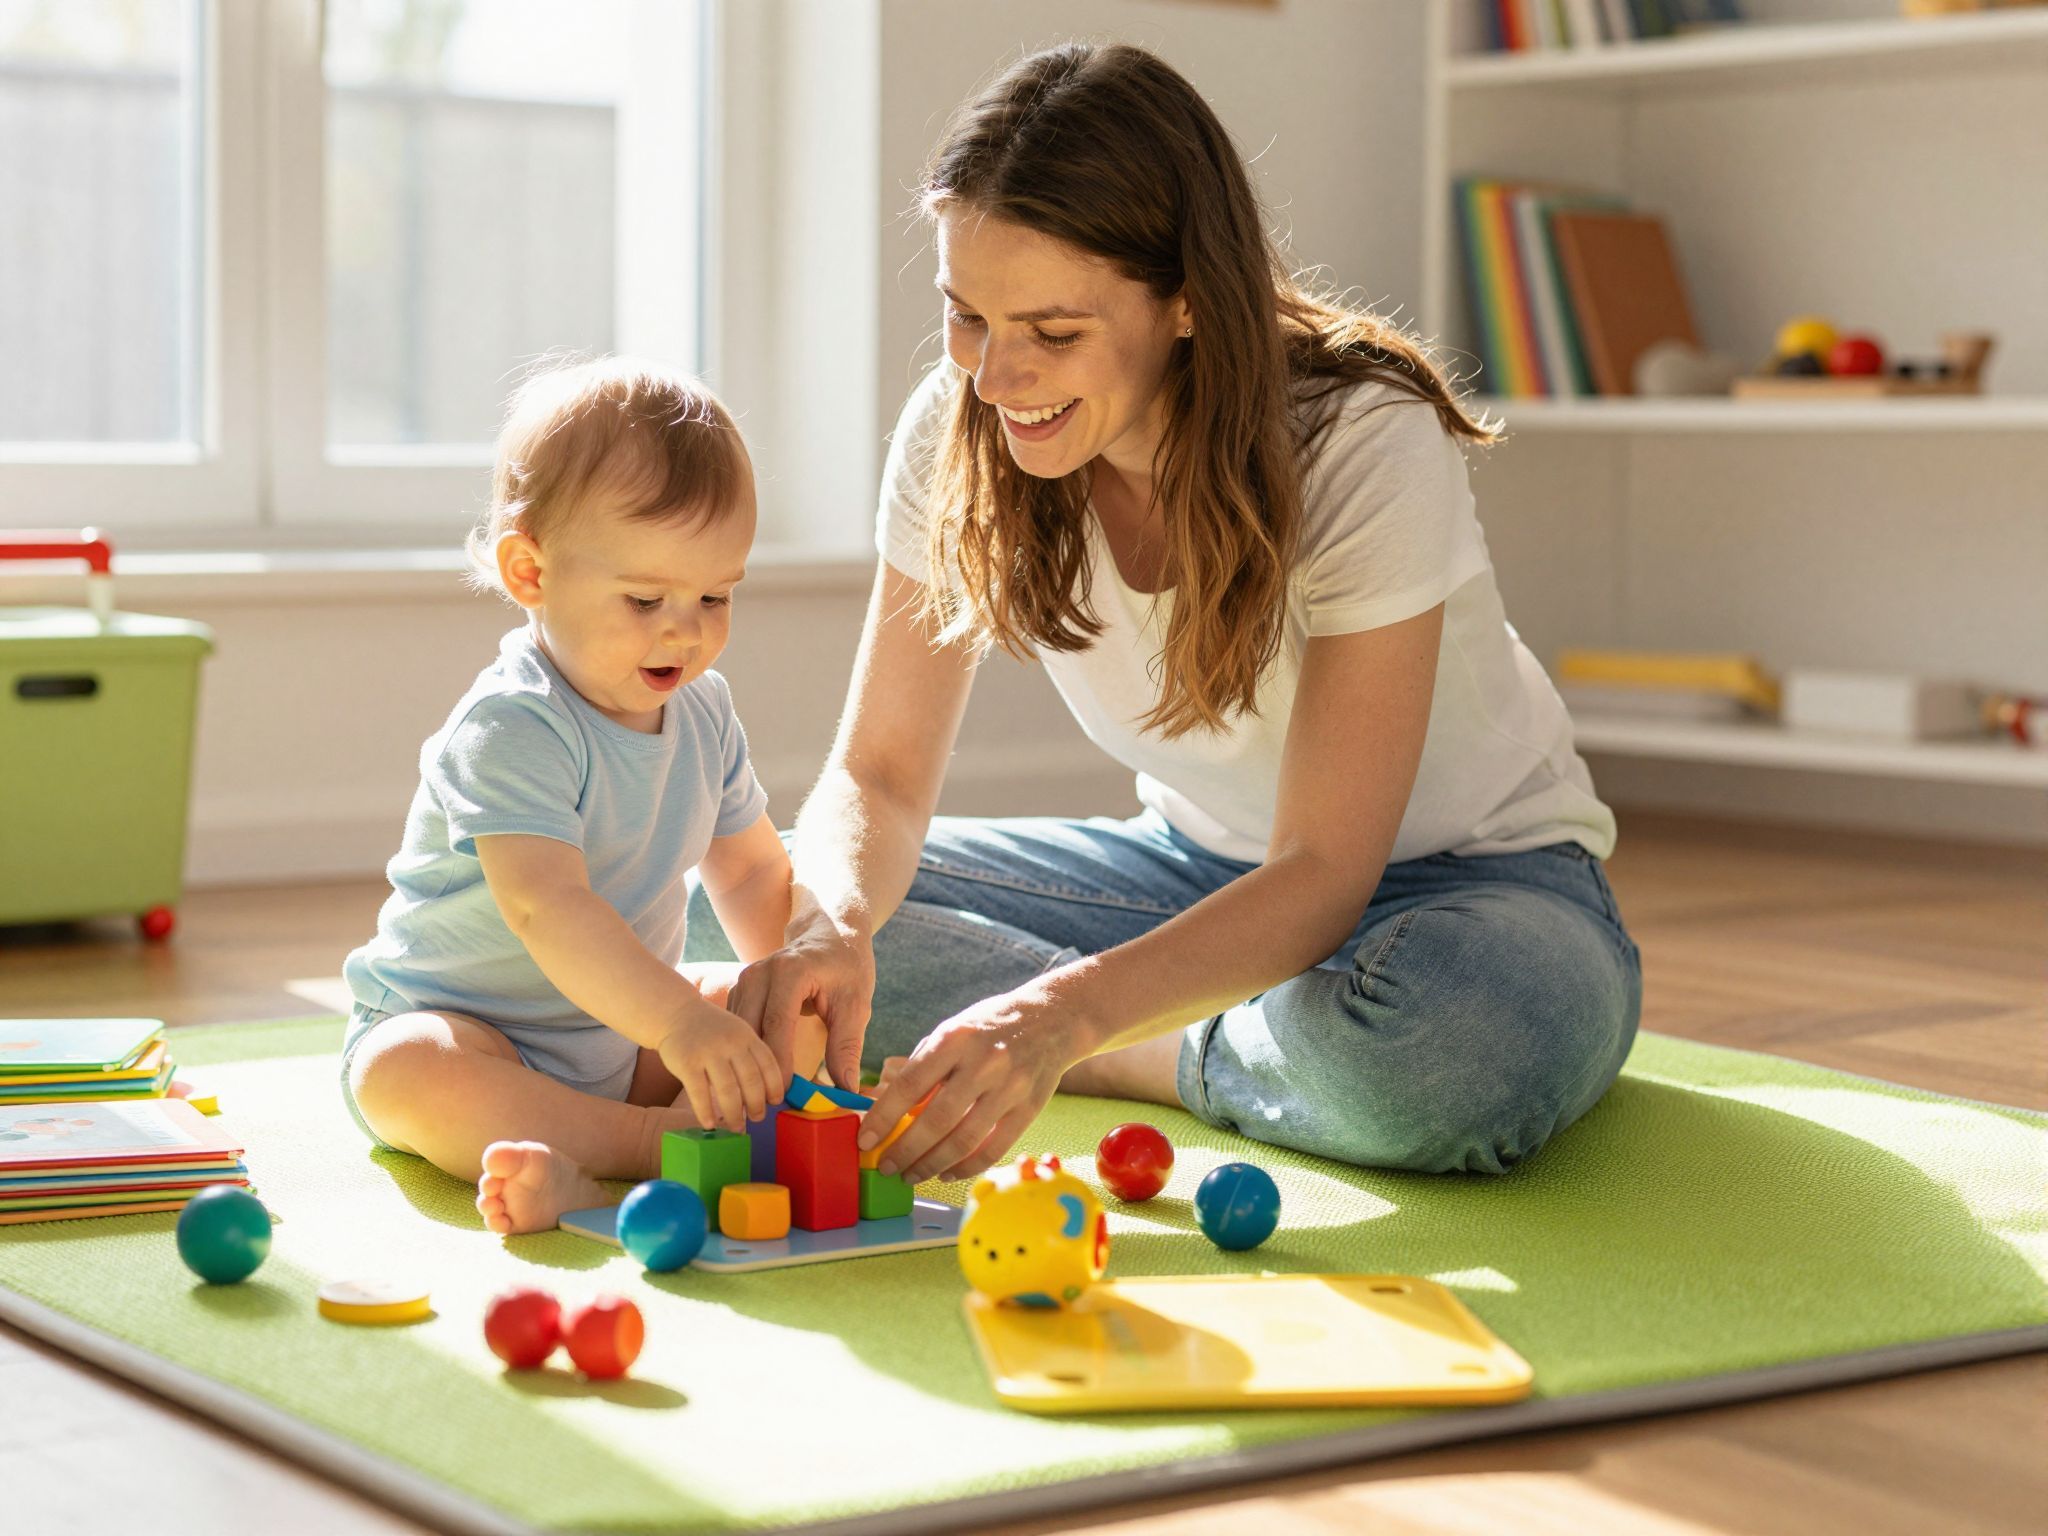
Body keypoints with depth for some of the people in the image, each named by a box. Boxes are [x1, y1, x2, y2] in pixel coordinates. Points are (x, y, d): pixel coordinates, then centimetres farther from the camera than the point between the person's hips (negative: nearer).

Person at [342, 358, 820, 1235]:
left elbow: (751, 871, 14)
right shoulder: (511, 729, -25)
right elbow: (546, 907, -38)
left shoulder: (706, 714, 2)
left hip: (621, 1025, 8)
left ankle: (581, 1169, -29)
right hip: (463, 1022, -8)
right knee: (407, 1072, -36)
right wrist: (675, 1021, -49)